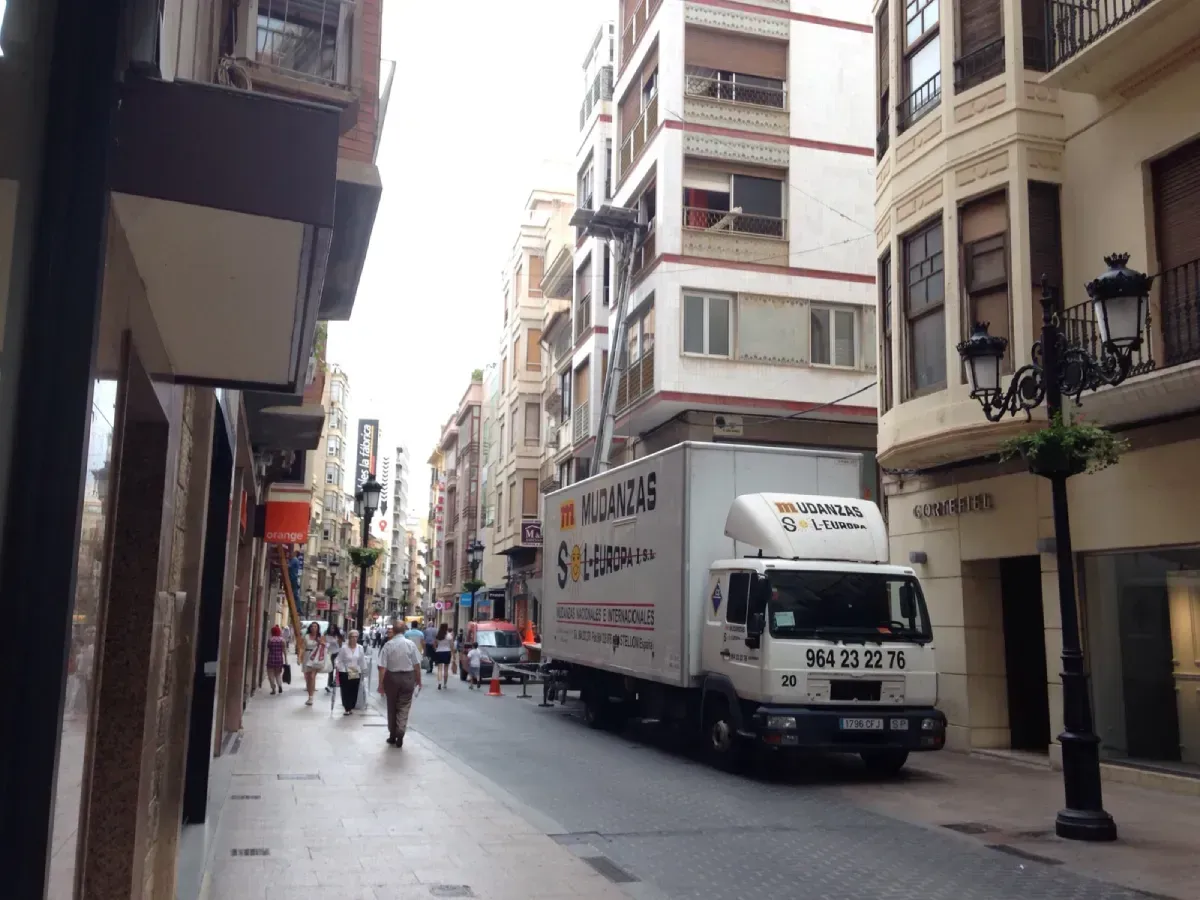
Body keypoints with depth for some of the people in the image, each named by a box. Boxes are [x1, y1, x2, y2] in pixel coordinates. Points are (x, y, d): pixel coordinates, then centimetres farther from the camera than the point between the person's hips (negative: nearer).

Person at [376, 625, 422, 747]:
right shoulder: (410, 644, -7)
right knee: (403, 708, 7)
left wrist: (381, 684, -4)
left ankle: (392, 736, 26)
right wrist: (418, 680, 6)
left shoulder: (388, 645, -9)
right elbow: (417, 665, -5)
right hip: (408, 678, 0)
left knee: (392, 708, 15)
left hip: (392, 678, 0)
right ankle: (400, 736, -3)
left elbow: (382, 667, -10)